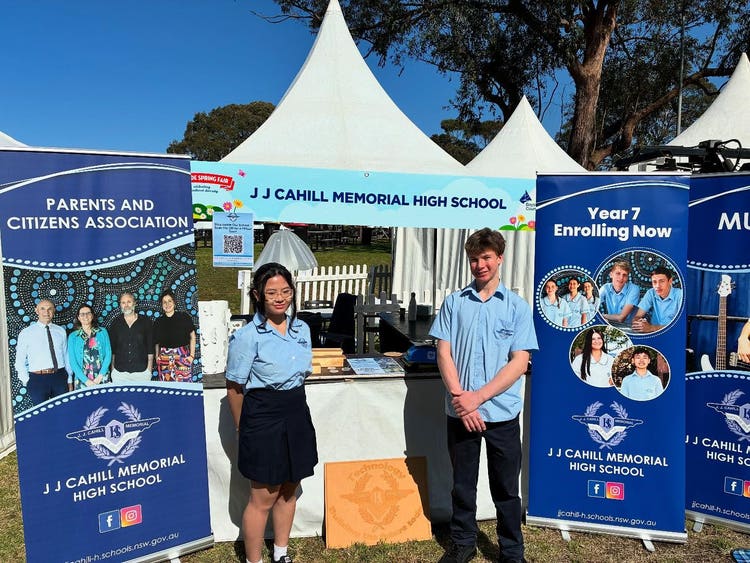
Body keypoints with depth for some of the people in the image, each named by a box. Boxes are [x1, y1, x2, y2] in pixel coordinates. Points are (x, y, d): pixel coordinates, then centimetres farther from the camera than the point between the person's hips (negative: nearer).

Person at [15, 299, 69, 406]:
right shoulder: (26, 333, 3)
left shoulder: (61, 331, 8)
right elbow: (20, 362, 6)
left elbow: (66, 356, 10)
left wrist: (70, 381, 8)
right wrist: (27, 382, -2)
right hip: (37, 379, -2)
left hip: (60, 377, 2)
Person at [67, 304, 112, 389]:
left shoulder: (102, 332, 5)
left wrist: (100, 376, -10)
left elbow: (108, 354, 1)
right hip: (83, 380, 0)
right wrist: (86, 380, -11)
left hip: (102, 378, 0)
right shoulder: (72, 336, 5)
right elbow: (72, 361, -1)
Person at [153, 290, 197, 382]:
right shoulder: (158, 322, 10)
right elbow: (157, 342, 17)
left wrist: (192, 355, -1)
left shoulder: (184, 317, 3)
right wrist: (157, 356, 5)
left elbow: (192, 336, 6)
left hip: (182, 356, -2)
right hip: (164, 358, 2)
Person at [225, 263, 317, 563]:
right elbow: (234, 388, -8)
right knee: (263, 498, 6)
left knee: (288, 490, 19)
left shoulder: (301, 329, 2)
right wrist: (244, 429, 0)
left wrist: (293, 404, 16)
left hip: (297, 414, 6)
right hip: (263, 418, -6)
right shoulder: (247, 336, -16)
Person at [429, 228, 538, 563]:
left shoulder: (517, 307, -1)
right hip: (460, 412, 1)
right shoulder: (454, 303, 3)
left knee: (506, 489, 11)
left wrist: (477, 398, -15)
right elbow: (443, 353, -1)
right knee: (462, 484, 15)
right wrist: (460, 397, -14)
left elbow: (519, 362, -7)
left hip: (502, 413, -1)